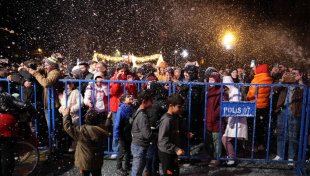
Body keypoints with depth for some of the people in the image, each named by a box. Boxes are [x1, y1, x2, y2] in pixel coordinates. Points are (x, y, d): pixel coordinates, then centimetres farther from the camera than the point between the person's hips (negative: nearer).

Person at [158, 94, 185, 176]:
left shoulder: (174, 118, 5)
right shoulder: (166, 120, -23)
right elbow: (163, 140, -26)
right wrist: (176, 149, -28)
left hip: (172, 152, 9)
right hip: (166, 153, -9)